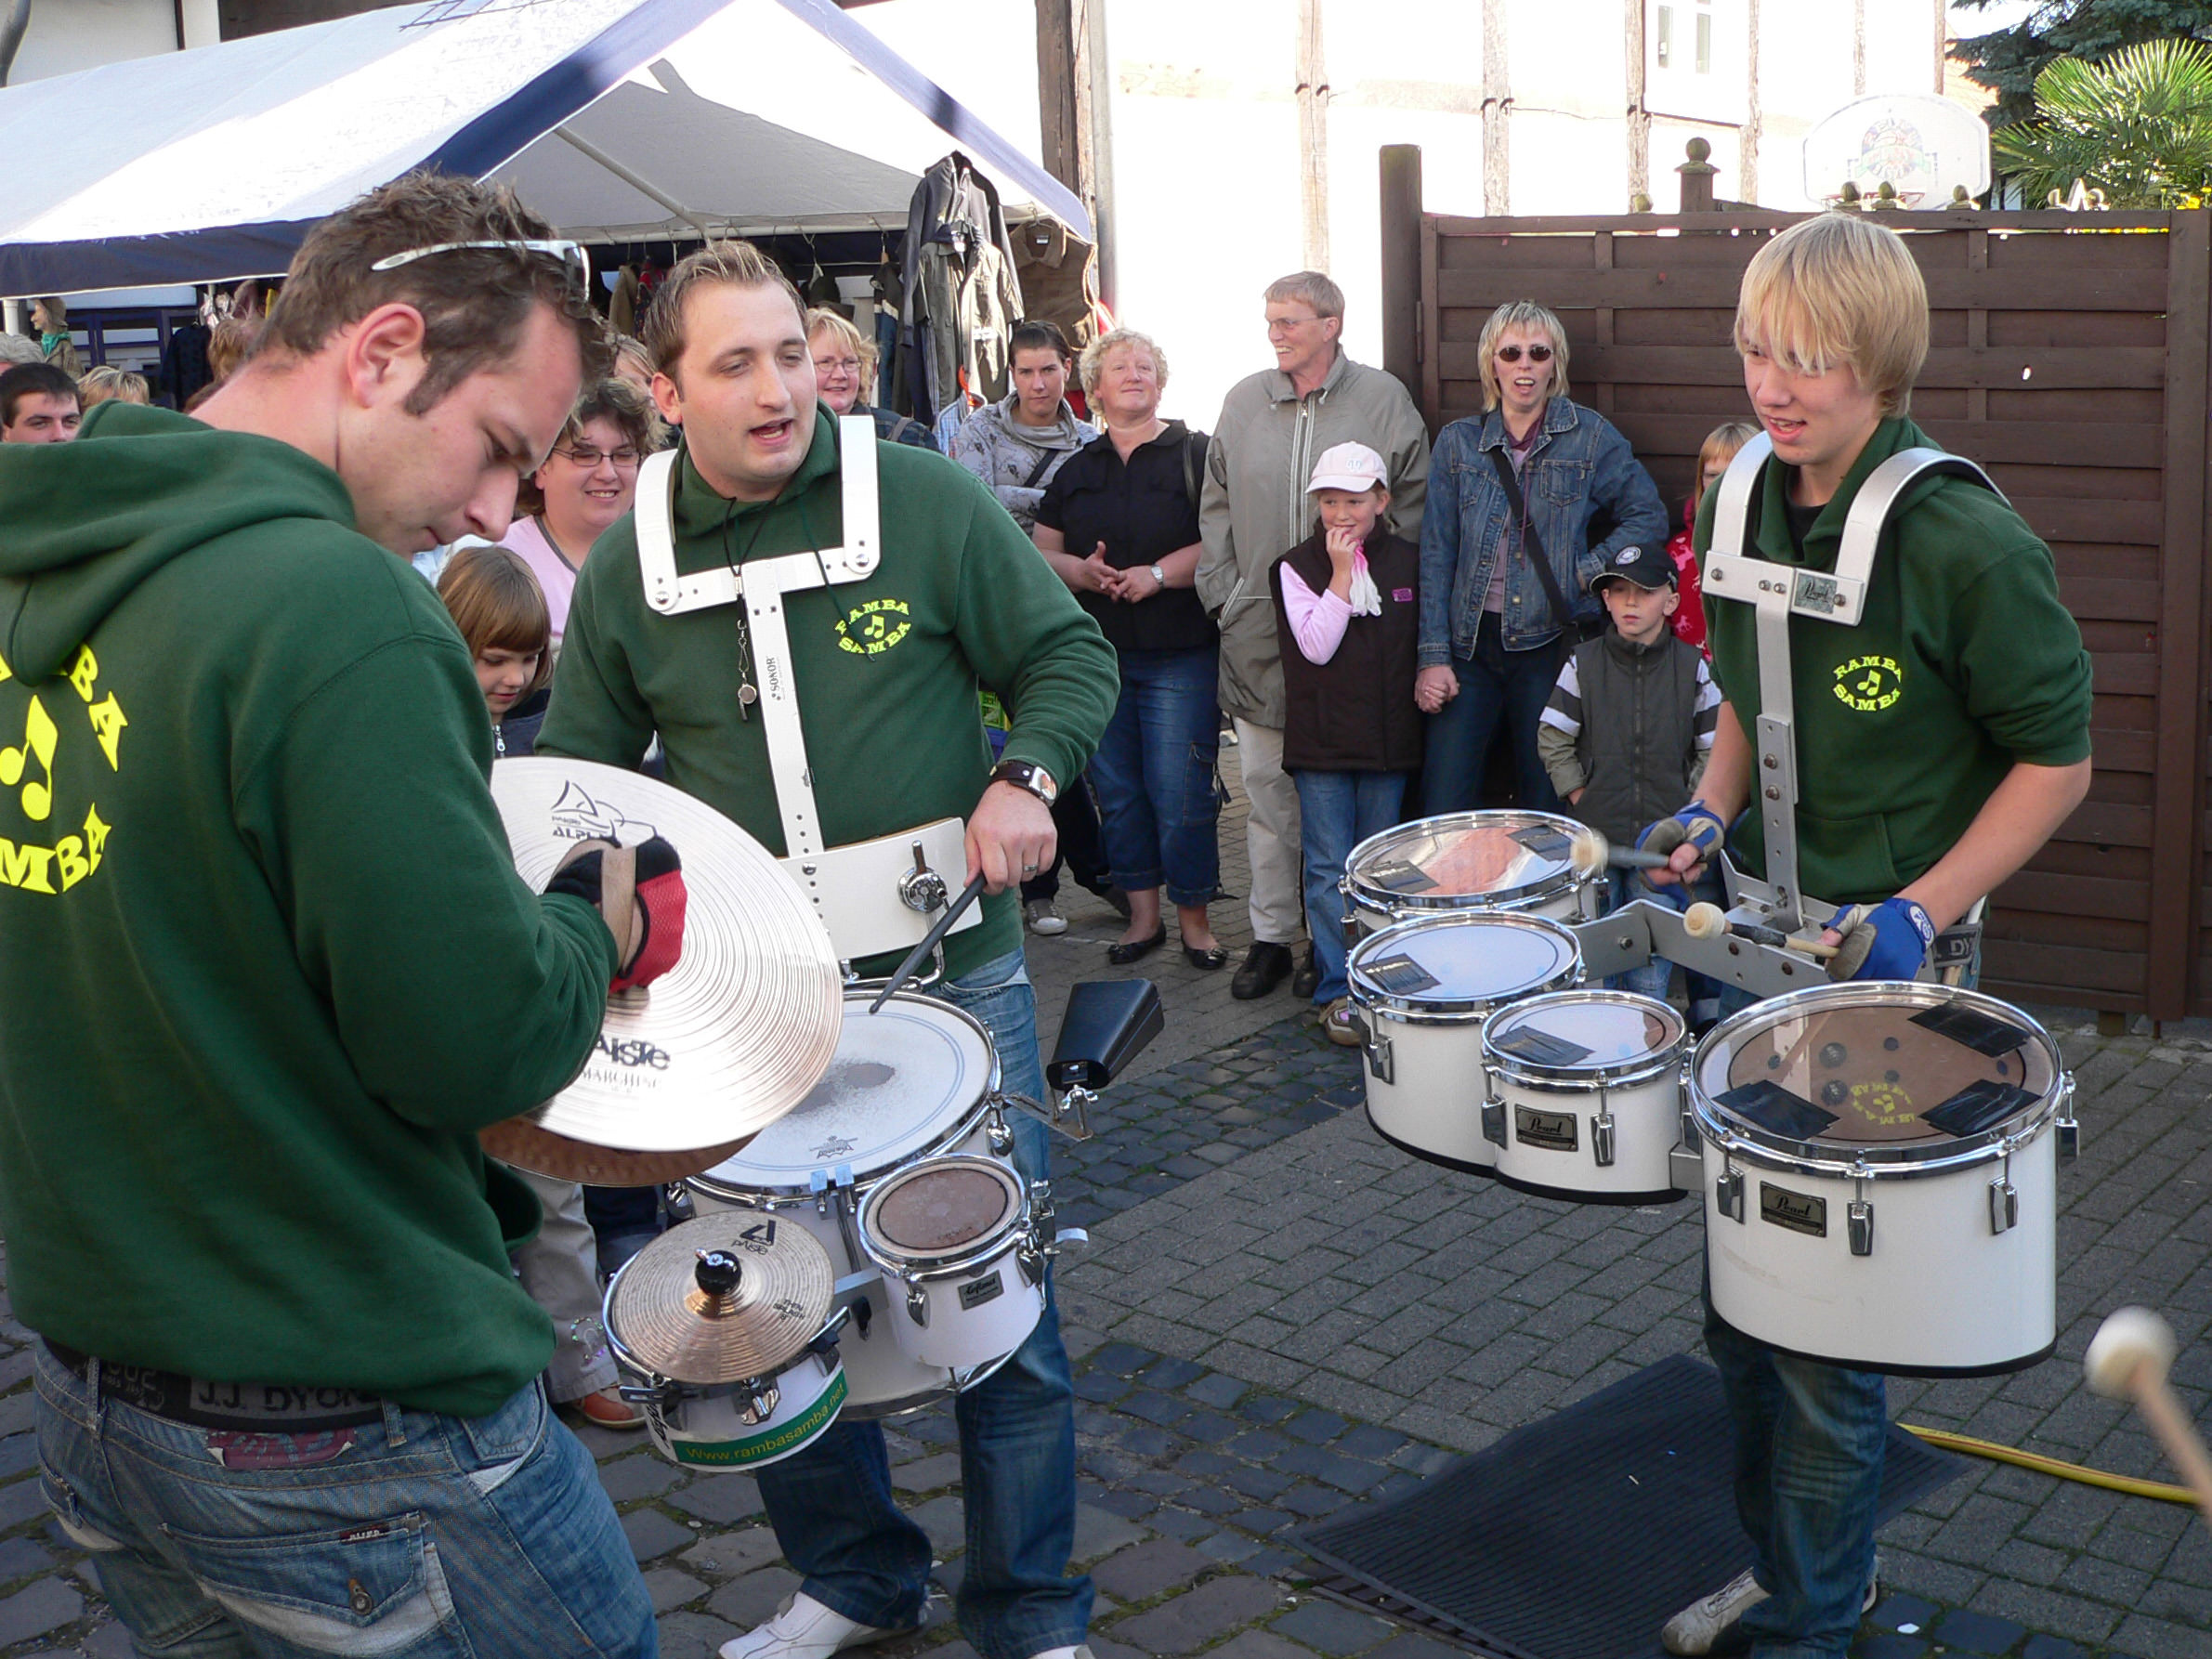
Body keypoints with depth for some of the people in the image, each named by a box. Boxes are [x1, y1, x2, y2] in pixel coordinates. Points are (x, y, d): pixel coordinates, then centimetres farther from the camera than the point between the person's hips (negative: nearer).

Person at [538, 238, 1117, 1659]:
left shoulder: (927, 501, -6)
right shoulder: (626, 567, 1)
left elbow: (1071, 655, 1)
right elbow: (580, 767, 11)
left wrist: (1026, 776, -16)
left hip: (951, 970, -2)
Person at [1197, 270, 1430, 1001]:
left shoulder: (1382, 399, -1)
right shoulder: (1244, 401, 7)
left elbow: (1411, 506, 2)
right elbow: (1218, 506, 13)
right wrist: (1223, 592, 5)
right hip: (1258, 626, 3)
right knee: (1267, 787, 7)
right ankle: (1270, 935, 17)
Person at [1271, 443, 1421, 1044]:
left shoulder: (1408, 561, 6)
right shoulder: (1298, 566, -2)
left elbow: (1422, 638, 16)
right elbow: (1315, 645, -14)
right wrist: (1341, 575, -14)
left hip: (1389, 739, 3)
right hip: (1322, 741, -2)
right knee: (1329, 868, -2)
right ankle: (1338, 992, 3)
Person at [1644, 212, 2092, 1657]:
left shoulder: (1963, 539, -18)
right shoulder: (1749, 508, 3)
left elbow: (2058, 760, -11)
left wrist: (1922, 912, -20)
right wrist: (1713, 810, 1)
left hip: (1881, 957, -7)